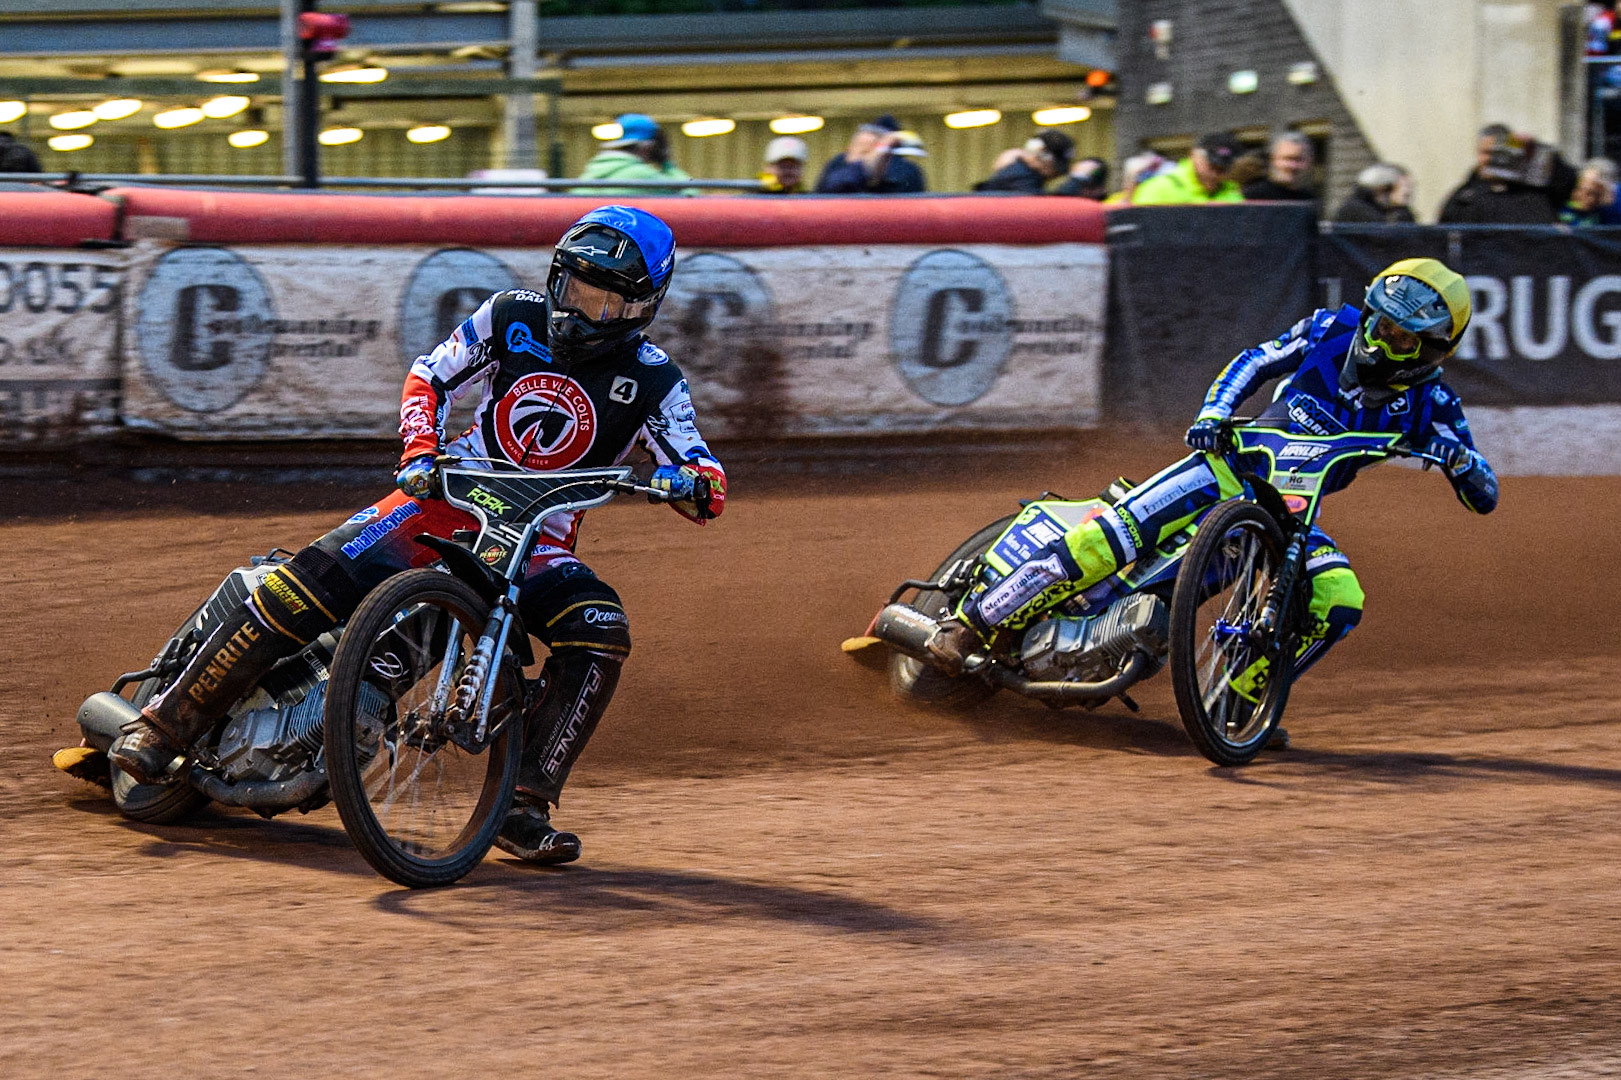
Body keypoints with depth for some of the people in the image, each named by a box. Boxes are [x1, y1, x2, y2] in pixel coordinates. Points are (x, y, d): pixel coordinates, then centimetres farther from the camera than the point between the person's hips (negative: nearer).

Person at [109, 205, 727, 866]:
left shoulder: (651, 381, -5)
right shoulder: (513, 318, 0)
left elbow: (709, 489, -8)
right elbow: (430, 377, 9)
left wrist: (689, 483, -33)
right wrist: (420, 453, -10)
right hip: (452, 494, 0)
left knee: (600, 637, -30)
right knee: (308, 584, -22)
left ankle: (525, 808, -24)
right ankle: (167, 725, -14)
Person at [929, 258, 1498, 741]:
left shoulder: (1427, 402, -4)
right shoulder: (1333, 331, -3)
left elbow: (1484, 496, -6)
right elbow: (1253, 362, 8)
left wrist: (1456, 454, -28)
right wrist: (1211, 414, -11)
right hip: (1235, 464, -2)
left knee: (1340, 603, -27)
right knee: (1125, 528, -26)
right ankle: (971, 621, -24)